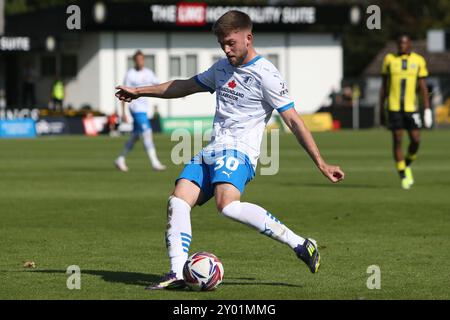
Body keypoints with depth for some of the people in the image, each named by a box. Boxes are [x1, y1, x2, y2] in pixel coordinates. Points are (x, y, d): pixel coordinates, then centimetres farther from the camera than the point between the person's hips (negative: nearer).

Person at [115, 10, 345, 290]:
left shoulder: (266, 75, -7)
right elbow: (185, 87, 32)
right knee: (178, 201, -13)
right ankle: (177, 274, -18)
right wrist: (139, 92, 38)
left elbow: (293, 121, -8)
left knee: (228, 205, -33)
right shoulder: (222, 68, 17)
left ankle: (301, 246, -26)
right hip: (211, 152, 8)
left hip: (239, 152, -8)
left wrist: (321, 164, -11)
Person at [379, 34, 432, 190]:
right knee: (397, 141, -3)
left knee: (416, 140, -5)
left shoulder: (418, 60, 3)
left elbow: (423, 87, 4)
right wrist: (381, 108, 8)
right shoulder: (389, 59, 3)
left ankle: (407, 165, 23)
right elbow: (384, 85, 9)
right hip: (394, 108, 0)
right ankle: (403, 176, 6)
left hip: (411, 107, 1)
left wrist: (427, 110, -1)